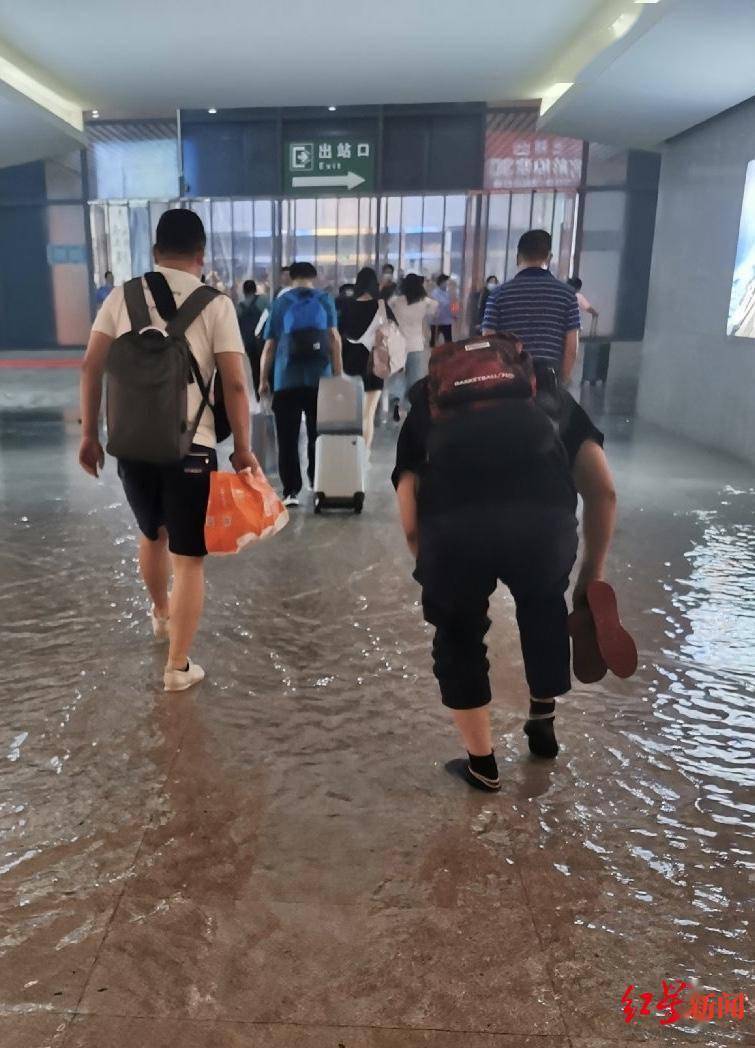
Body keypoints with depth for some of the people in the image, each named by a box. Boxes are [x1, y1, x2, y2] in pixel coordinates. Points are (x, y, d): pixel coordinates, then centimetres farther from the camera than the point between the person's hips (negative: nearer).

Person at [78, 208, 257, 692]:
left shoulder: (122, 297, 7)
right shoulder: (215, 304, -3)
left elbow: (91, 367, 4)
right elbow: (234, 384, -9)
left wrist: (89, 433, 12)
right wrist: (243, 449, -1)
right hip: (190, 445, -4)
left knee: (152, 534, 28)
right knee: (188, 558, 5)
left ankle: (161, 614, 51)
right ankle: (179, 666, 11)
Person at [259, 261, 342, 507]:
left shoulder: (280, 302, 7)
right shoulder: (325, 300, 8)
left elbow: (269, 346, 5)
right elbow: (334, 339, 1)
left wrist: (263, 379, 12)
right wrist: (338, 374, 3)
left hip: (286, 381, -1)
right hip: (320, 379, 1)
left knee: (288, 439, 2)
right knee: (318, 436, 13)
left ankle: (291, 491, -3)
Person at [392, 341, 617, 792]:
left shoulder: (429, 400, 33)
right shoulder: (547, 389, 35)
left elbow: (411, 525, 22)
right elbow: (604, 492, 26)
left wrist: (438, 578, 39)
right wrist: (592, 575, 37)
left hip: (451, 524, -1)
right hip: (543, 518, 1)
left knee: (458, 636, 29)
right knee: (544, 606, 35)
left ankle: (482, 765, 40)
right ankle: (544, 723, 50)